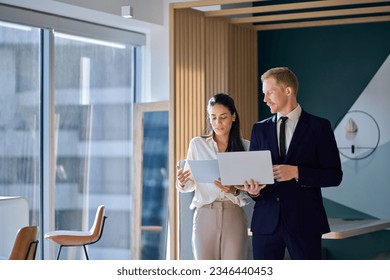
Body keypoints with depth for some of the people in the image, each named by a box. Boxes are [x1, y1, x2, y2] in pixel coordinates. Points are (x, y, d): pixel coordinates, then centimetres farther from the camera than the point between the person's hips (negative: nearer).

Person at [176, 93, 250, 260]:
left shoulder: (245, 146, 6)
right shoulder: (197, 144, 7)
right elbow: (190, 184, 8)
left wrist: (235, 190, -18)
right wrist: (181, 182, -14)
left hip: (234, 215, 0)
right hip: (205, 214, 0)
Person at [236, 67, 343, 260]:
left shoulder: (319, 127, 1)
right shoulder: (260, 129, 13)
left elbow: (334, 175, -3)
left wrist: (297, 172, -16)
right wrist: (253, 190, -10)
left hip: (304, 221, -3)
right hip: (266, 220, 3)